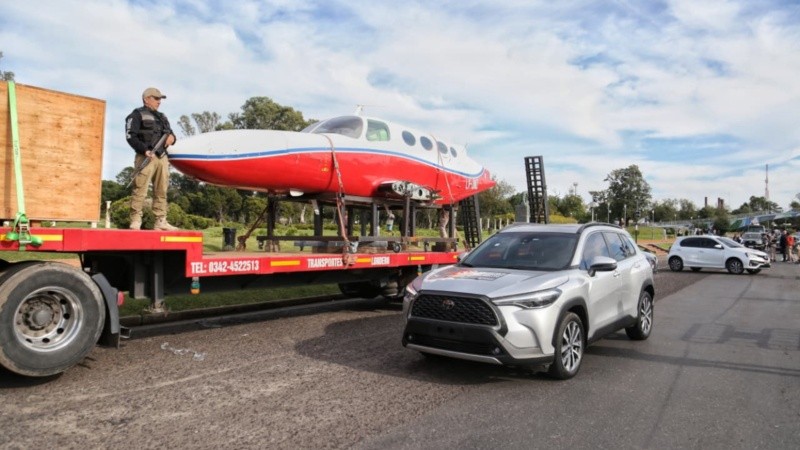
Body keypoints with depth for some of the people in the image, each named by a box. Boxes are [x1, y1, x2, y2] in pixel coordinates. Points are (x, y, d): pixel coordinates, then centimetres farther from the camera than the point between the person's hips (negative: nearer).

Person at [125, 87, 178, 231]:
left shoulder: (162, 117, 26)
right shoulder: (137, 115, 3)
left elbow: (170, 133, 26)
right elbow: (131, 136, -7)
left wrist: (171, 137, 0)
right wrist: (145, 150, -20)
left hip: (162, 157, 7)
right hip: (146, 157, -7)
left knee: (162, 191, 5)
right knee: (140, 190, -10)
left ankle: (160, 221, 7)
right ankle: (135, 221, -8)